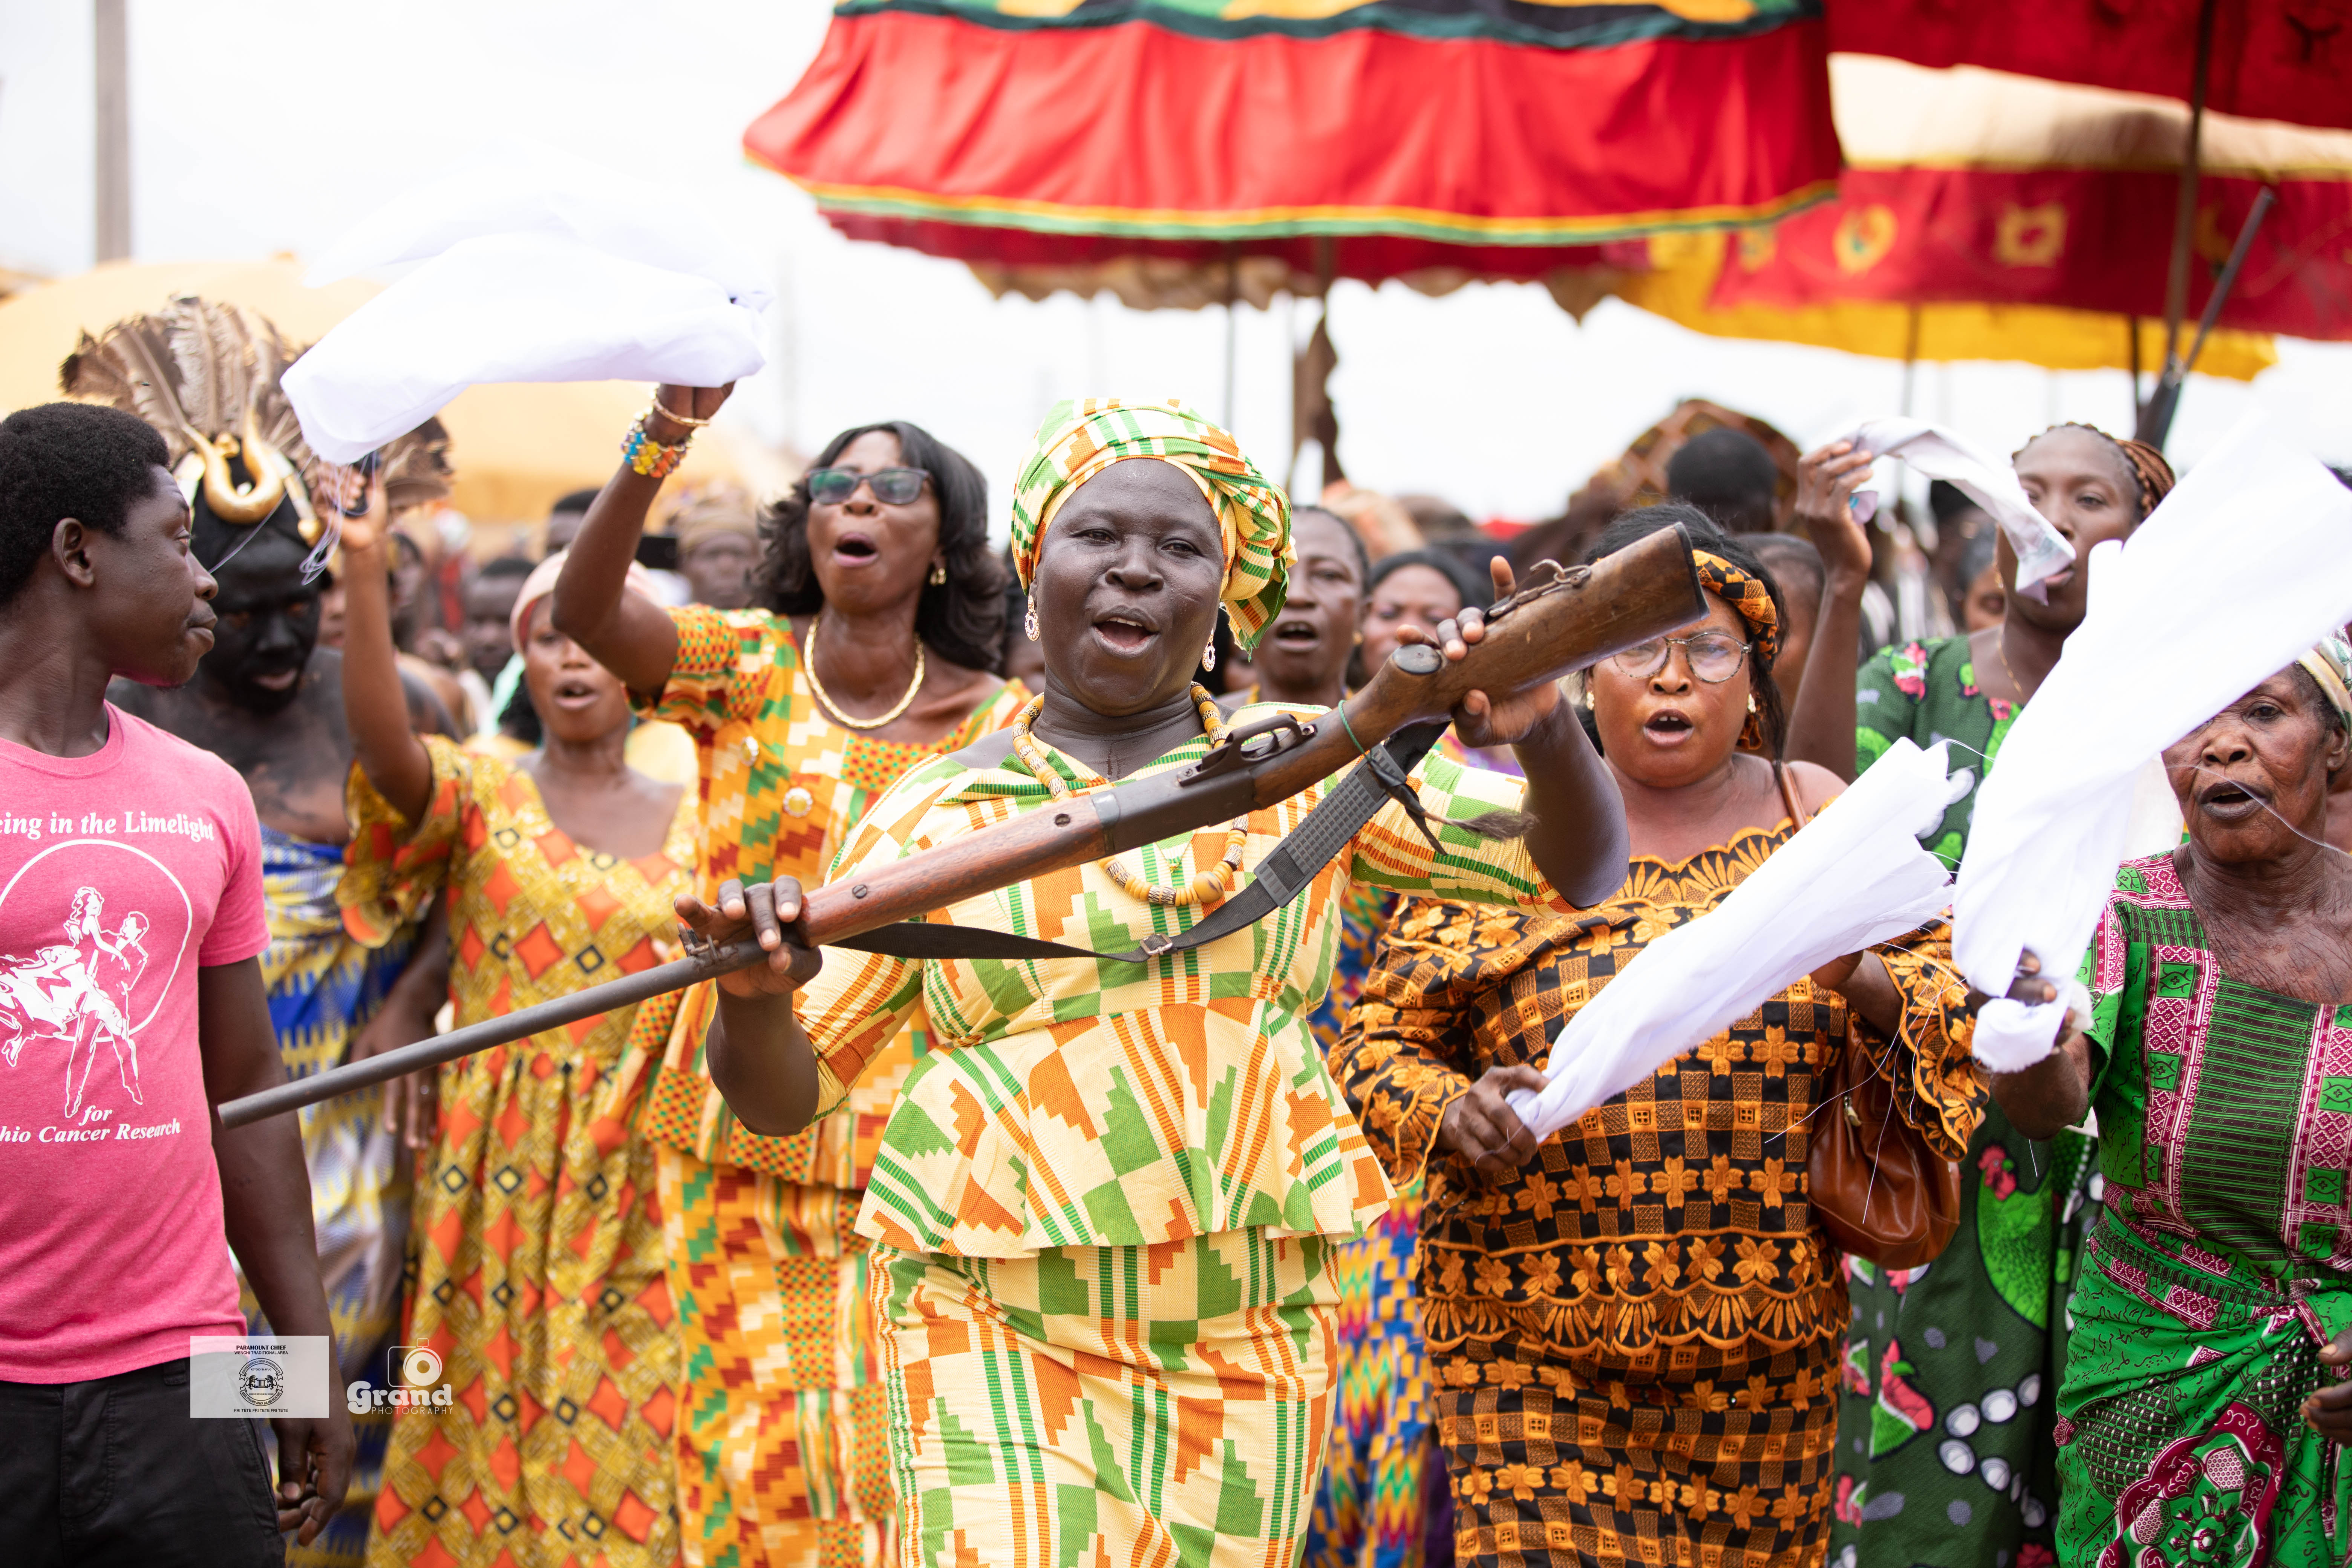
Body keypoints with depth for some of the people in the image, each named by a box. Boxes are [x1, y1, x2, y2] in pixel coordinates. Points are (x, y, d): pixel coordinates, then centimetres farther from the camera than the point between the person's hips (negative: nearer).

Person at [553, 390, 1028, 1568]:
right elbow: (583, 610, -21)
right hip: (740, 1132, 0)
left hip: (905, 1146, 0)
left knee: (888, 1442, -2)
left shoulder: (999, 724, 2)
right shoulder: (746, 666, -1)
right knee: (750, 1437, 5)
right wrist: (660, 443, -36)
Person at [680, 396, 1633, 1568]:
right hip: (996, 1322, -2)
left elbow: (1579, 867, 3)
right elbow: (782, 1092, 5)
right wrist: (754, 997, -18)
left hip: (1244, 1328, 2)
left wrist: (1542, 732, -18)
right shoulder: (934, 813, 4)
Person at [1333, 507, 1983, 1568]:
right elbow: (1379, 1037, 3)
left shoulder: (1823, 821, 6)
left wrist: (1869, 986, -19)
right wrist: (1454, 1115, -18)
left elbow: (1967, 982, 3)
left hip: (1765, 1349, 2)